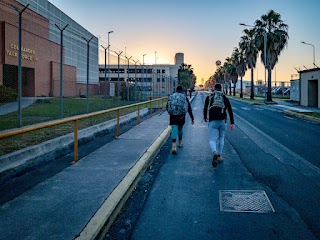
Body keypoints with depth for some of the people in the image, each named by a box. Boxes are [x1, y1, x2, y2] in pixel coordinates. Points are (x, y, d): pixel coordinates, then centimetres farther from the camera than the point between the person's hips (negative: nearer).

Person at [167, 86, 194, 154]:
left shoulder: (171, 96, 11)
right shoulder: (184, 97, 8)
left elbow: (167, 107, 16)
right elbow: (189, 108, 4)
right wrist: (192, 118, 6)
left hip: (173, 116, -1)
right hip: (181, 116, 1)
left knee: (174, 129, -7)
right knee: (180, 129, 21)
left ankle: (174, 146, -23)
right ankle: (180, 143, 37)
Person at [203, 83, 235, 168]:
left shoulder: (209, 97, 12)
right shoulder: (225, 98, 13)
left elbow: (205, 109, 17)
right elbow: (230, 111, 5)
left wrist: (205, 117, 35)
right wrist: (232, 123, 3)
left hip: (212, 121, -1)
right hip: (222, 121, 2)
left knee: (212, 140, -3)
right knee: (221, 138, 23)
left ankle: (215, 153, -34)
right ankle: (219, 156, 19)